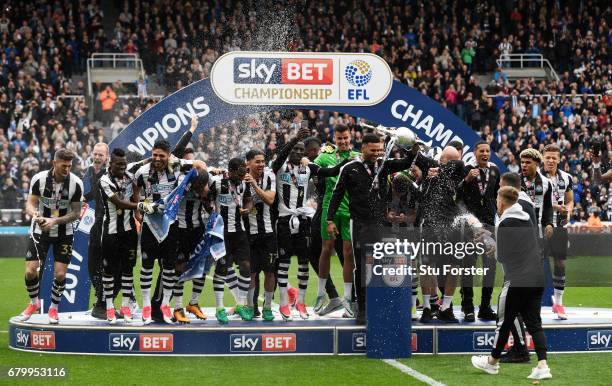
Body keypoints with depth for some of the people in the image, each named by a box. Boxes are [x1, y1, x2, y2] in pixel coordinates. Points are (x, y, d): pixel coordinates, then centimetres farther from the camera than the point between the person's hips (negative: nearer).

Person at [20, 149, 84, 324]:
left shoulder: (76, 183, -15)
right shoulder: (39, 179, -15)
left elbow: (76, 213, -10)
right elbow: (30, 204, -10)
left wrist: (55, 221, -24)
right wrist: (35, 214, -33)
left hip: (64, 233, 0)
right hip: (39, 231, 0)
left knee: (60, 274, -6)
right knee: (30, 271, -8)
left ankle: (53, 308, 17)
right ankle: (34, 302, 20)